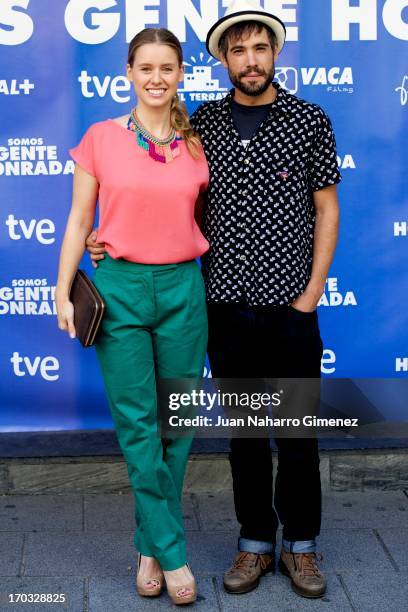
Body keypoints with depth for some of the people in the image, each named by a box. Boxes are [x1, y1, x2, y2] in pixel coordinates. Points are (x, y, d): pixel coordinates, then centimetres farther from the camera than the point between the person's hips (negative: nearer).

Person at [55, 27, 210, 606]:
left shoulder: (198, 145, 5)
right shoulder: (101, 138, 0)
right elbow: (78, 221, 3)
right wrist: (63, 292, -1)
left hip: (182, 287, 2)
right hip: (119, 287, -2)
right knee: (138, 424, -1)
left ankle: (151, 545, 22)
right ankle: (172, 552, 10)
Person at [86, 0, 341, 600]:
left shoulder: (310, 121, 0)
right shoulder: (201, 123, 6)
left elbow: (326, 209, 2)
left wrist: (313, 290, -5)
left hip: (290, 308, -2)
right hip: (226, 304, 2)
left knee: (297, 432, 7)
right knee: (244, 432, 12)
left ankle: (301, 544, 24)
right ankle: (255, 543, 25)